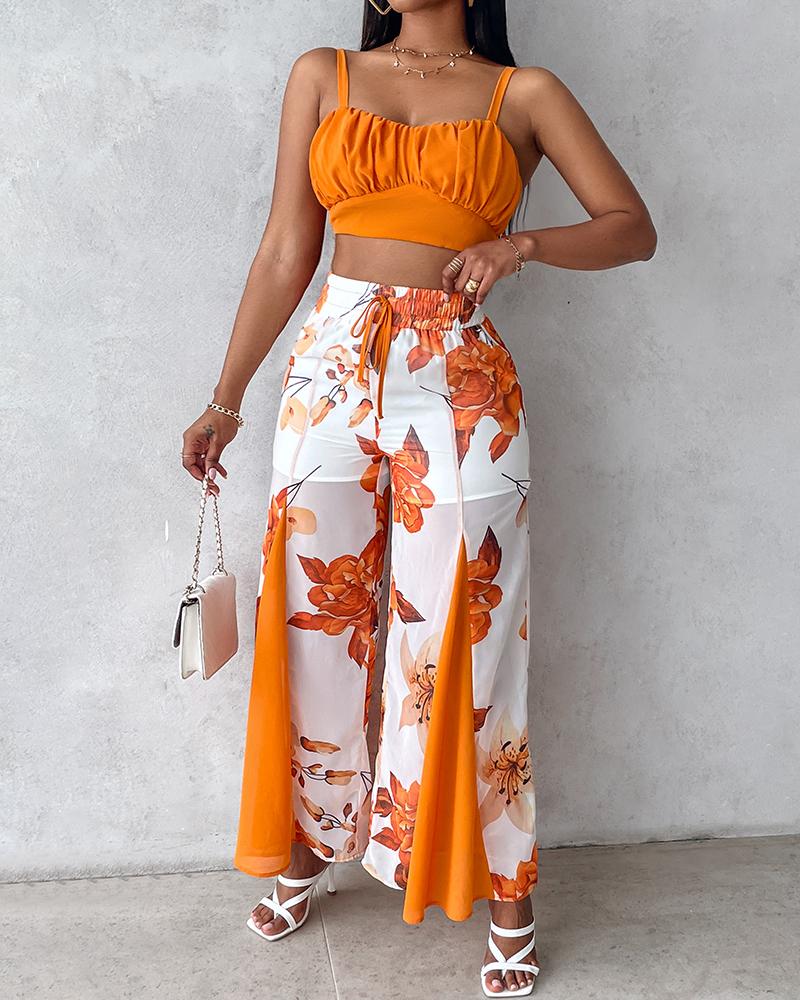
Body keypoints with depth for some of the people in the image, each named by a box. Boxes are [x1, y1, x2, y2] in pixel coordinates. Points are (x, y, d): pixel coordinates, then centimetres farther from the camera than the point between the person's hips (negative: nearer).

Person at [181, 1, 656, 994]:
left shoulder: (524, 92, 6)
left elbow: (633, 227, 2)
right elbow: (285, 253, 9)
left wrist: (523, 243, -16)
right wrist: (226, 400, 8)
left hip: (460, 381, -2)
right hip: (332, 366, 2)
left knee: (462, 636, 1)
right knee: (315, 621, 10)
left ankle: (505, 894, 19)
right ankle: (308, 845, 32)